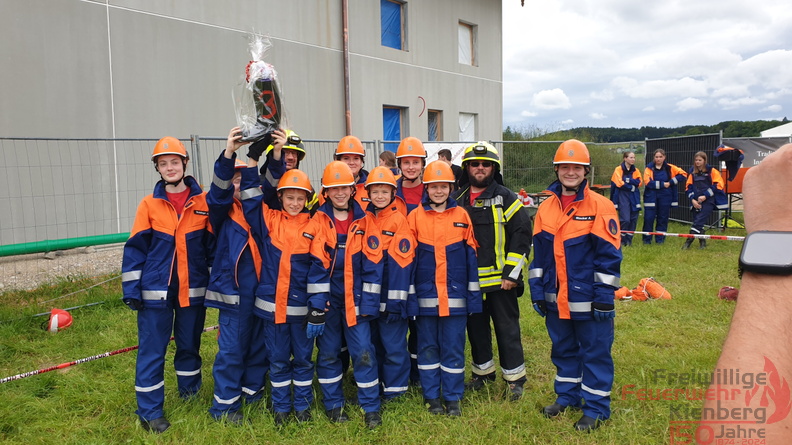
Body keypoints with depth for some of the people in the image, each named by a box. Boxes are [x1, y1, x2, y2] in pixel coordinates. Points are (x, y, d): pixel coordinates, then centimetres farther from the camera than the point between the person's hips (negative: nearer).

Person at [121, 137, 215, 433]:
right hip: (156, 291, -1)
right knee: (152, 350, 4)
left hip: (193, 290, 1)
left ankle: (190, 395, 35)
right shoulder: (149, 204, -1)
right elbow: (135, 248, -1)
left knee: (190, 345, 15)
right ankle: (149, 411, 17)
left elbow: (213, 245, 3)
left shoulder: (203, 202, -1)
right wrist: (131, 290, -5)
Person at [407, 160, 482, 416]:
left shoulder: (462, 216, 2)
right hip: (425, 296, 0)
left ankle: (453, 397, 20)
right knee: (428, 347, 10)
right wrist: (408, 295, -1)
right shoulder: (415, 217, 0)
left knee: (453, 347, 7)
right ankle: (431, 396, 24)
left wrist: (474, 294, 2)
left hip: (455, 295, 0)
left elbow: (471, 256, 5)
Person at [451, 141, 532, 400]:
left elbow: (522, 234, -7)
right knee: (476, 328, 15)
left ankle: (515, 379, 19)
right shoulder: (457, 200, 8)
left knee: (507, 329, 5)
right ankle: (483, 372, 32)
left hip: (500, 279, -4)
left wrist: (512, 272, -12)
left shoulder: (505, 198, -4)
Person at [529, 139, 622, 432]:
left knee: (595, 353, 8)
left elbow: (609, 255, -11)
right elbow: (539, 253, 8)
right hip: (556, 299, 5)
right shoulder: (546, 207, 5)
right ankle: (567, 396, 37)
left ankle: (596, 408, 23)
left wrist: (604, 296, -13)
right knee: (563, 349, 19)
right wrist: (537, 291, 6)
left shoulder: (601, 207, -10)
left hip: (588, 300, -5)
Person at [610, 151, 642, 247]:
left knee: (633, 219, 2)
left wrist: (628, 180, -13)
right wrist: (631, 186, -4)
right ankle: (622, 240, 5)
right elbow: (619, 183, -11)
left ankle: (629, 239, 14)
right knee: (625, 219, -11)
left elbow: (639, 183, 0)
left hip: (634, 197, 5)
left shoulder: (635, 171, 12)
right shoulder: (619, 169, -2)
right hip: (623, 196, -5)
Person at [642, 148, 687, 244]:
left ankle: (660, 239, 17)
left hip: (665, 197, 2)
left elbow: (683, 174, 2)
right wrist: (662, 184, -14)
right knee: (649, 218, -4)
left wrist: (671, 182, -7)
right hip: (651, 197, -2)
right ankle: (647, 239, 8)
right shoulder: (649, 168, -1)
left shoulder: (669, 168, 5)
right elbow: (648, 182, -13)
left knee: (663, 218, 7)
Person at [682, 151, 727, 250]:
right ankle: (702, 242, 15)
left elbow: (718, 185, -5)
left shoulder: (712, 171, 0)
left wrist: (705, 196, -11)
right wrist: (692, 199, -5)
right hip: (696, 202, 5)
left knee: (699, 222, -13)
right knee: (697, 222, 4)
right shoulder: (692, 172, 12)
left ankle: (689, 241, -14)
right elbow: (688, 187, 9)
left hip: (708, 201, -5)